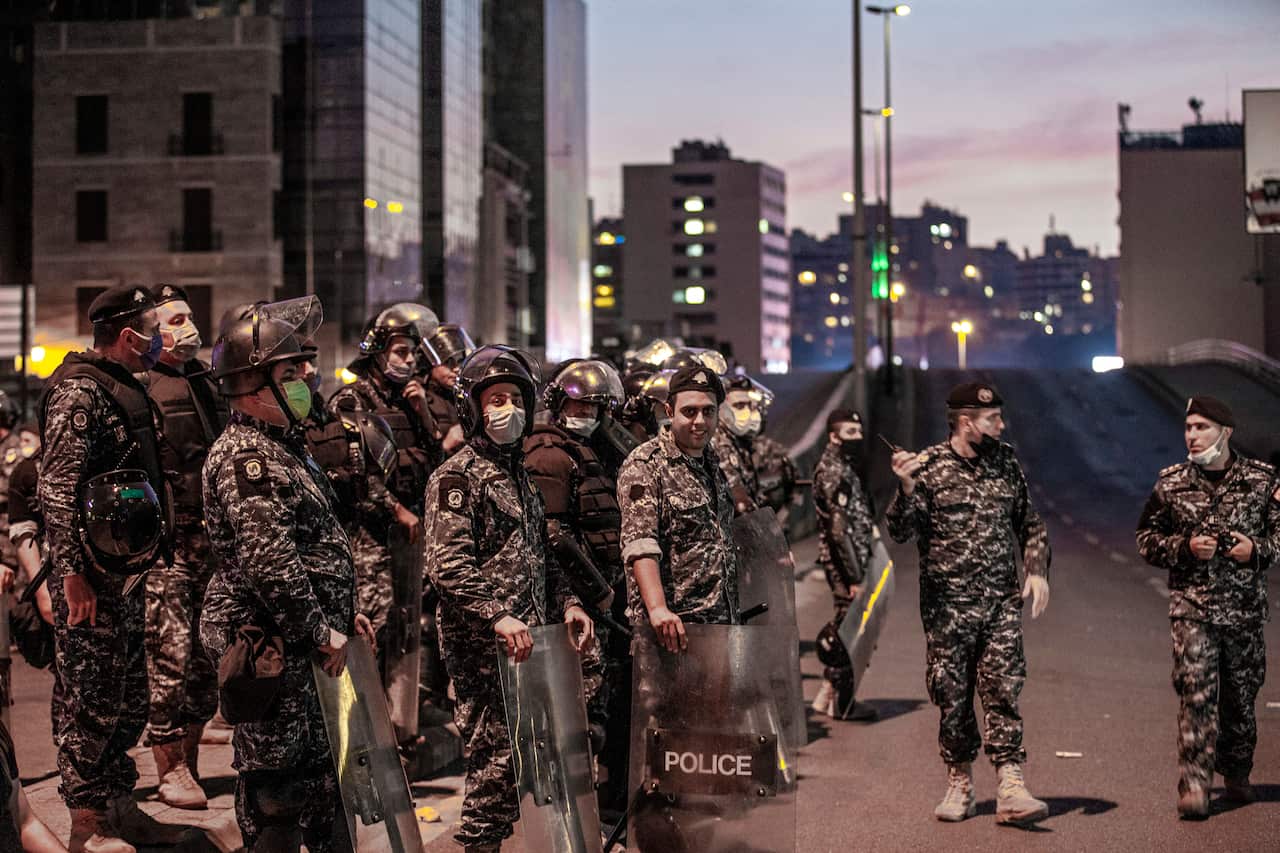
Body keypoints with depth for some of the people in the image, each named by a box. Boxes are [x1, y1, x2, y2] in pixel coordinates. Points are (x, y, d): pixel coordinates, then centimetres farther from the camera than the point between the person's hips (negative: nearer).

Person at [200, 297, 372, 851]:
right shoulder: (245, 458, -17)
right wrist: (320, 633, -18)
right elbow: (269, 563, -25)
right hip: (270, 643, -10)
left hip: (298, 640, 10)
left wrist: (340, 615, 18)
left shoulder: (282, 446, 17)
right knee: (277, 783, -3)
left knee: (321, 768, 18)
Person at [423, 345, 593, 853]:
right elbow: (447, 564, -20)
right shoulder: (457, 477, -9)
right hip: (482, 647, -9)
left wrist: (565, 603, 12)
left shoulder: (519, 475, 18)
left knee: (517, 755, 13)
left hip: (525, 644, 9)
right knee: (496, 756, -7)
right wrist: (498, 616, -28)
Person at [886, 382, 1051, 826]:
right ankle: (959, 784, 19)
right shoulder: (929, 466, -4)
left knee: (1003, 691, -6)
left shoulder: (1006, 461, 8)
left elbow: (1030, 523, 18)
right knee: (952, 698, 5)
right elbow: (901, 532, -9)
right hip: (948, 606, -2)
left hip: (1002, 603, 2)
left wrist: (1037, 570, 4)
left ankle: (1011, 789, -8)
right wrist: (907, 487, -25)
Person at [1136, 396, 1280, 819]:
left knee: (1241, 694, 11)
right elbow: (1146, 539, 8)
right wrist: (1185, 547, -9)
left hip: (1245, 605, 1)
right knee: (1196, 692, -11)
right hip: (1192, 604, -1)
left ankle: (1236, 774, 32)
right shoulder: (1170, 483, 2)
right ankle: (1194, 785, -11)